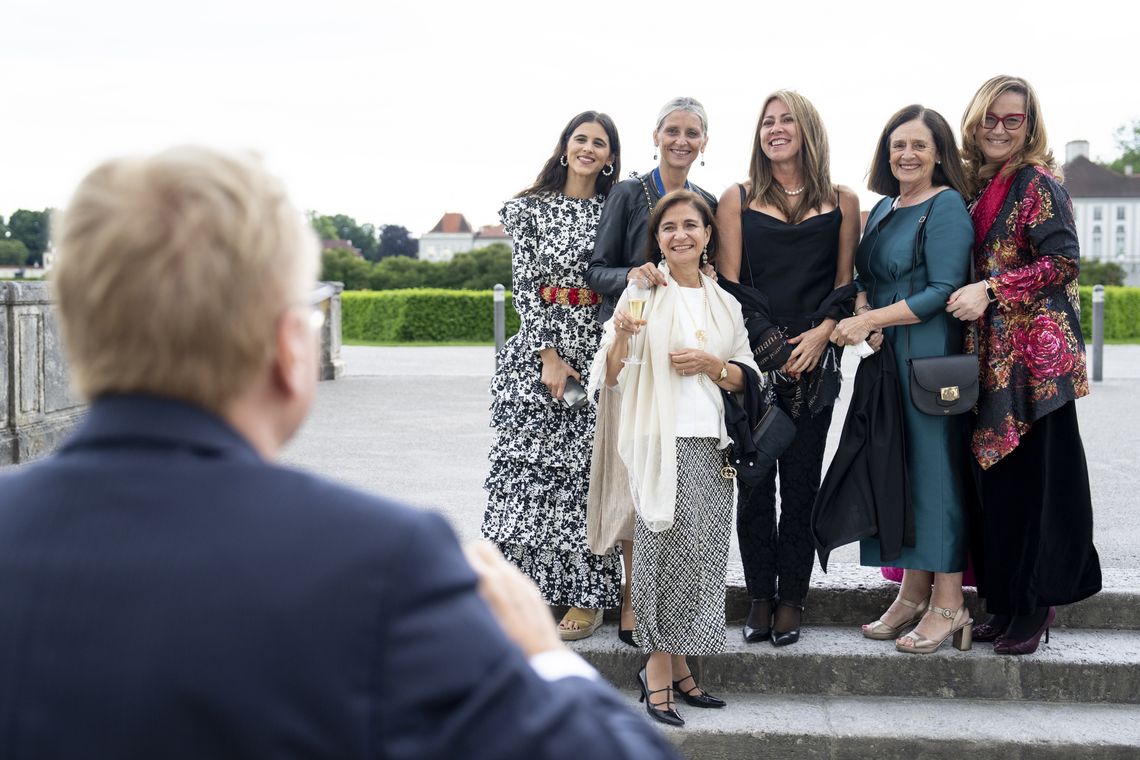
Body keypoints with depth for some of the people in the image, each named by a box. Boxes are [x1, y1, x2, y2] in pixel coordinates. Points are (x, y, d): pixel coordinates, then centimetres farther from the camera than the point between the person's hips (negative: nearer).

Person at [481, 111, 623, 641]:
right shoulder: (530, 208, 5)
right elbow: (524, 284, -1)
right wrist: (549, 354, -9)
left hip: (594, 352, 0)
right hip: (536, 350, 0)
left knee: (583, 469, -3)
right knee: (526, 464, -3)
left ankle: (586, 596, 4)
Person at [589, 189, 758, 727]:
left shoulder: (725, 302, 14)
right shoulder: (643, 292, 1)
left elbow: (747, 377, 16)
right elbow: (610, 376, -4)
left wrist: (711, 365, -3)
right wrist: (621, 337, -24)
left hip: (711, 445, 5)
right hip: (660, 441, -5)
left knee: (702, 556, 4)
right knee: (667, 550, -8)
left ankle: (676, 667, 14)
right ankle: (661, 668, 2)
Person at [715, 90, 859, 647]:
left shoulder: (842, 203, 10)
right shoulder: (737, 200, 8)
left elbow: (846, 283, 9)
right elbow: (728, 284, 3)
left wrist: (821, 332, -9)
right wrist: (766, 346, -8)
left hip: (814, 359, 0)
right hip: (752, 358, 0)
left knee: (801, 480, 3)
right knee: (754, 479, 2)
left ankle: (791, 599, 11)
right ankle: (760, 597, 12)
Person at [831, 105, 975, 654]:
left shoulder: (947, 206, -7)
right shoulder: (883, 209, 16)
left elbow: (946, 290, -15)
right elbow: (865, 278, 20)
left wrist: (871, 320, -14)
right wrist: (862, 311, -3)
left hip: (931, 356, -7)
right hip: (887, 359, 8)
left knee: (933, 466, -5)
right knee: (899, 470, 9)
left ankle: (948, 605, 3)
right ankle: (913, 594, 17)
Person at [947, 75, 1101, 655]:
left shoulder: (1038, 184, -6)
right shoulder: (980, 188, 16)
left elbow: (1062, 263, -13)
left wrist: (990, 290, -17)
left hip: (1035, 351, -7)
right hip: (994, 352, 7)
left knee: (1034, 475, -4)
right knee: (996, 475, 8)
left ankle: (1035, 607, 4)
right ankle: (1007, 604, 16)